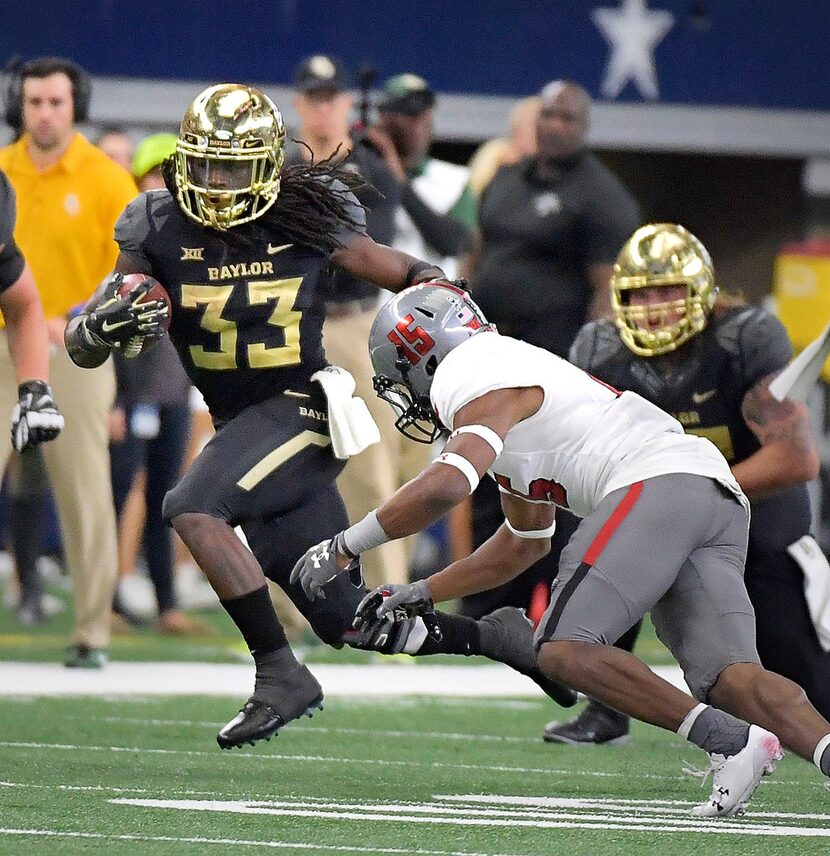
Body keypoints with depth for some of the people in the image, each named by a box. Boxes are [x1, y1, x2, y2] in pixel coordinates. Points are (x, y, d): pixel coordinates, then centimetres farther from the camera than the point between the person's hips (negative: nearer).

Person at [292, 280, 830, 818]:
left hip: (655, 489, -9)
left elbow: (445, 487, -16)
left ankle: (732, 741, -22)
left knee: (565, 650, -13)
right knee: (729, 677, -7)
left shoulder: (482, 388, 3)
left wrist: (345, 547, -4)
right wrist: (422, 596, 42)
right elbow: (524, 542, 43)